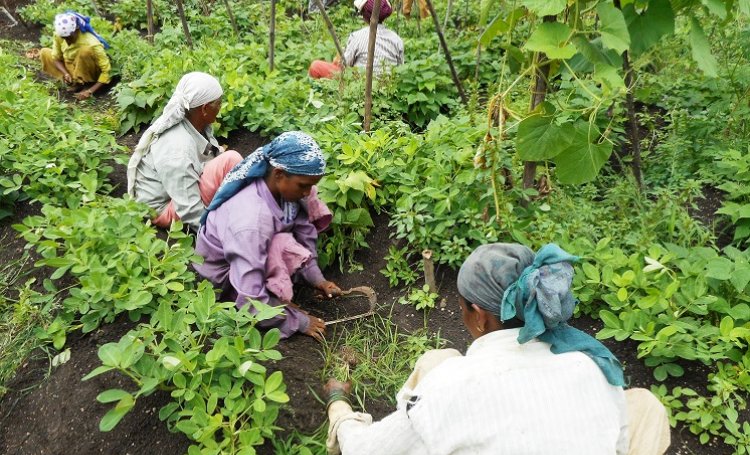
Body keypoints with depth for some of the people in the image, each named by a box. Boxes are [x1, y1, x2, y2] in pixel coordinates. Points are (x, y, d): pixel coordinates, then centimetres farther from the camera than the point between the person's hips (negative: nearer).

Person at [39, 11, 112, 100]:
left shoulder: (91, 44, -31)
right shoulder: (59, 35, -16)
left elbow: (107, 71, -30)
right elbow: (56, 58, -2)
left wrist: (90, 91, -34)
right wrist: (66, 74, -23)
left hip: (89, 74, -6)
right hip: (71, 70, 6)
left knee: (86, 51, -32)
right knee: (44, 53, -2)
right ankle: (76, 83, -5)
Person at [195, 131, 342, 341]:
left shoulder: (280, 186, -20)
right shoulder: (250, 222, -40)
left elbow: (303, 228, -4)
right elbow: (250, 302, -37)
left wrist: (316, 278, -12)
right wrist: (300, 322, -26)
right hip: (225, 271, -8)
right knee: (285, 246, -34)